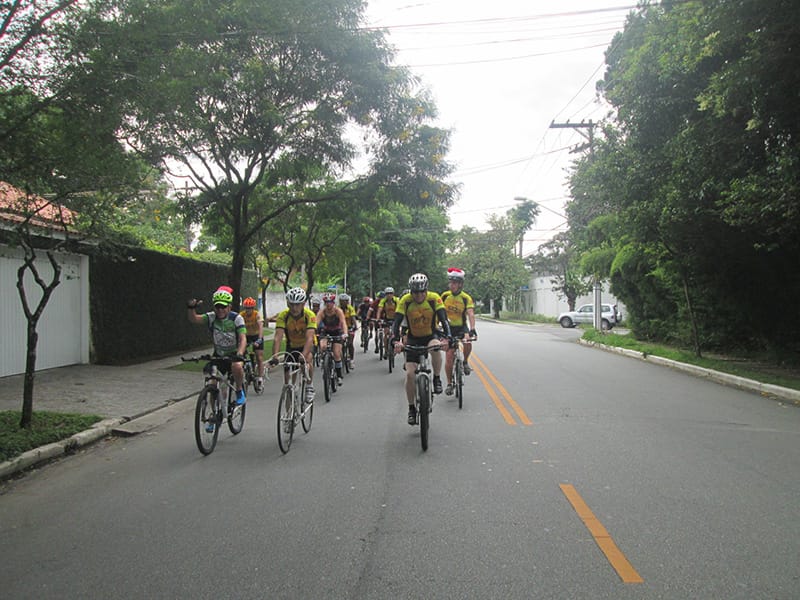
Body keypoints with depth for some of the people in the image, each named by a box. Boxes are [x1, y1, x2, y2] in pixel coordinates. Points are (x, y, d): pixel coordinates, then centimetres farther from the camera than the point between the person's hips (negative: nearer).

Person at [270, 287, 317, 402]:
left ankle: (310, 388, -14)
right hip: (292, 346, 2)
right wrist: (275, 356, -50)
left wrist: (303, 356, -56)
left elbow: (309, 338, -41)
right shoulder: (283, 315, -25)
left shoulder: (310, 315, -30)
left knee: (308, 358, -35)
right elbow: (278, 337, -35)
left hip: (307, 345, -2)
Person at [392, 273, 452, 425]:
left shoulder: (434, 298, -19)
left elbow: (443, 319, -25)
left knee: (435, 348, -37)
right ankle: (411, 408, 7)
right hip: (413, 338, 1)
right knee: (410, 374, -10)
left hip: (431, 335, -1)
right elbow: (396, 322, -23)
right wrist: (396, 341, -40)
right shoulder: (405, 300, -18)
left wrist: (447, 337, -42)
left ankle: (437, 379, -13)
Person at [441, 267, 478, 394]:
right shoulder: (445, 296, -6)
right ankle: (449, 384, 9)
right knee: (449, 357, -4)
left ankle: (465, 362, -2)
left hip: (461, 327, -2)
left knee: (468, 343, -32)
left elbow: (471, 314, -28)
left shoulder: (466, 298, -15)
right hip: (448, 327, 2)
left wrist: (472, 329, -42)